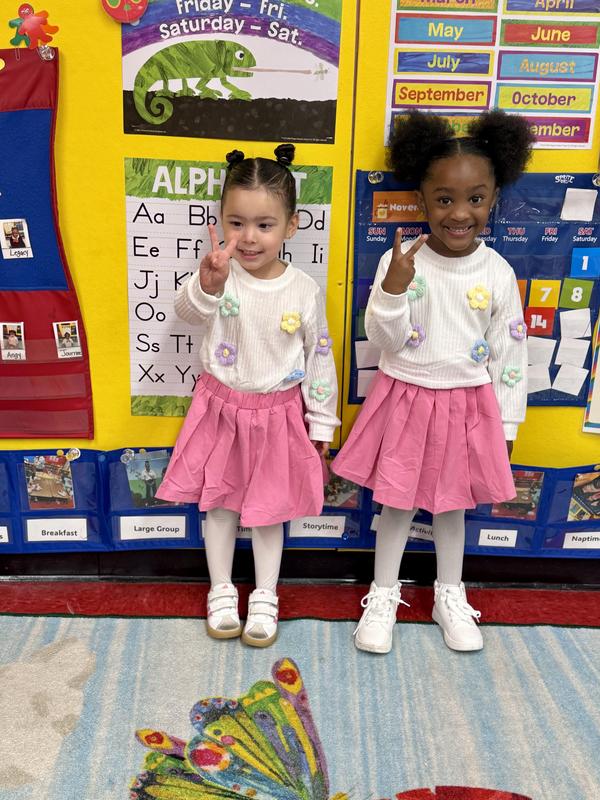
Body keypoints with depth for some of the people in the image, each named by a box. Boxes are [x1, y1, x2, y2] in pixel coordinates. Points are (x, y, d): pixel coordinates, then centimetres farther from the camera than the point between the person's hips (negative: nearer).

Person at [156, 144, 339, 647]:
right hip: (222, 408, 1)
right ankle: (222, 592, 35)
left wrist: (322, 422, 2)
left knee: (269, 509, 13)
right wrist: (207, 284, -56)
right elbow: (188, 311, -33)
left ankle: (265, 599, 32)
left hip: (279, 414, 0)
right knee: (220, 504, 15)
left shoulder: (304, 290, -11)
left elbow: (320, 357, -2)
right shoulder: (219, 273, -13)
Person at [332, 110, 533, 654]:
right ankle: (384, 595, 32)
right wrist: (393, 288, -29)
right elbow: (385, 339, -12)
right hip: (405, 400, -1)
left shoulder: (498, 273, -7)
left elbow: (510, 356, 0)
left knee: (453, 503, 17)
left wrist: (506, 425, 3)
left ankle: (450, 595, 39)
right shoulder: (400, 261, -12)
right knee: (397, 502, 11)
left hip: (468, 406, 1)